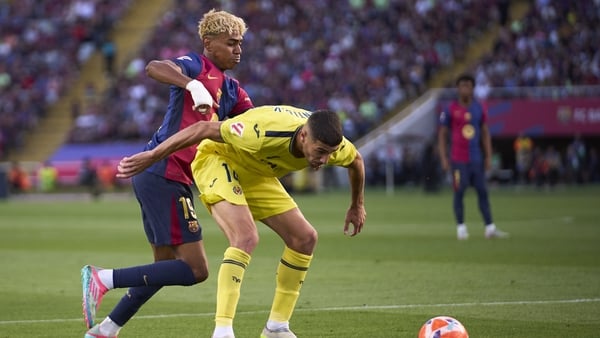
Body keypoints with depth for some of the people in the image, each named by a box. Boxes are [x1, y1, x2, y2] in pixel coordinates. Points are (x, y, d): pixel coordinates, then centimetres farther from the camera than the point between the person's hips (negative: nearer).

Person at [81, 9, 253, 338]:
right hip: (164, 174, -10)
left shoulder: (231, 89, 19)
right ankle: (102, 279, -11)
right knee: (195, 269, -11)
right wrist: (193, 85, -43)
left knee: (166, 266, 17)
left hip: (161, 177, 10)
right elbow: (154, 67, -28)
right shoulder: (195, 65, -8)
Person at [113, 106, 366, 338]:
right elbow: (202, 129, -34)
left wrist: (357, 205, 15)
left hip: (256, 175, 8)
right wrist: (151, 156, -30)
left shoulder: (330, 144, -20)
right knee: (246, 237, -30)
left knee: (305, 239, 1)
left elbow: (355, 160, 6)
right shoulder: (264, 132, -41)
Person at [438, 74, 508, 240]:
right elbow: (442, 134, 1)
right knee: (459, 192, -2)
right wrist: (443, 158, -5)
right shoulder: (450, 109, -2)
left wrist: (488, 156, 5)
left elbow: (485, 134, 12)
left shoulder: (479, 108, 7)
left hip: (477, 158, 3)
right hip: (458, 159, -3)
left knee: (482, 191, 1)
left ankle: (490, 228, 1)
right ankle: (461, 228, 5)